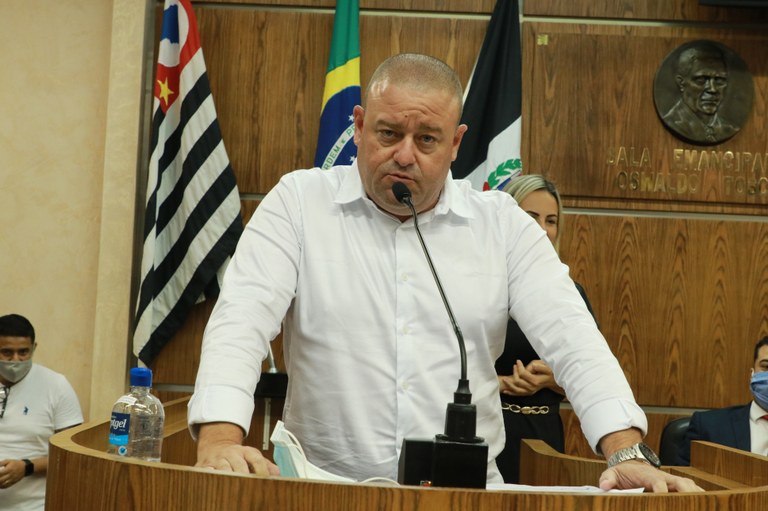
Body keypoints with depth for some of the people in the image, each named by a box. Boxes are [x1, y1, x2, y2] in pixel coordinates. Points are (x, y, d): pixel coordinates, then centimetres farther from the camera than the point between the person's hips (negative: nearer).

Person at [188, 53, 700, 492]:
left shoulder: (502, 222, 7)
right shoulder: (300, 202, 3)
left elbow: (571, 337, 0)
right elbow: (242, 320, -8)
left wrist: (628, 453, -15)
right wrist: (220, 439, -25)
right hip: (326, 488, -2)